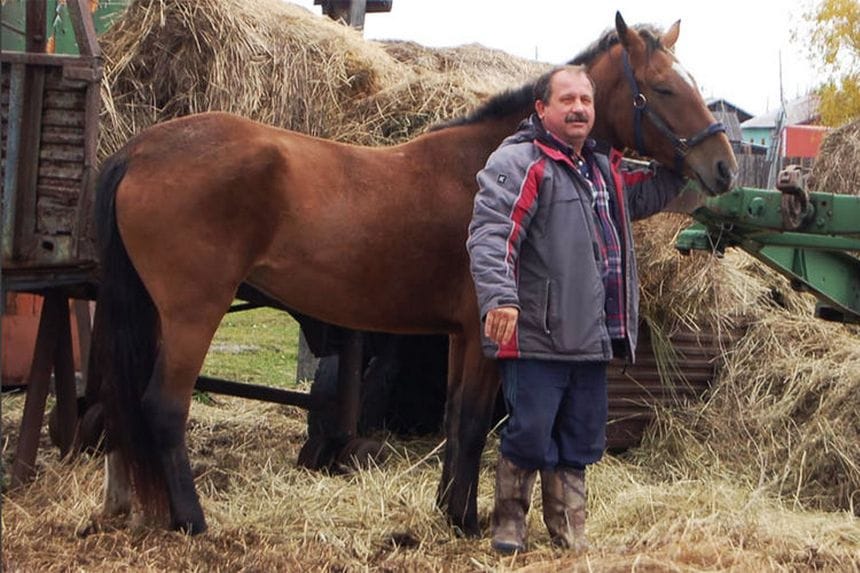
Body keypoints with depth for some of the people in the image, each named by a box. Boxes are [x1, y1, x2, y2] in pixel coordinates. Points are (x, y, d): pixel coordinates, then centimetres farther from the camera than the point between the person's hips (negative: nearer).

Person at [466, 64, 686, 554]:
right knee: (530, 435, -4)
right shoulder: (518, 163, -9)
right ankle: (510, 524, 16)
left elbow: (643, 198, 38)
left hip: (592, 340, 8)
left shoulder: (605, 169, 18)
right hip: (536, 336, -8)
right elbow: (490, 235, -21)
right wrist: (500, 297, -35)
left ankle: (571, 535, 24)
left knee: (582, 441, 13)